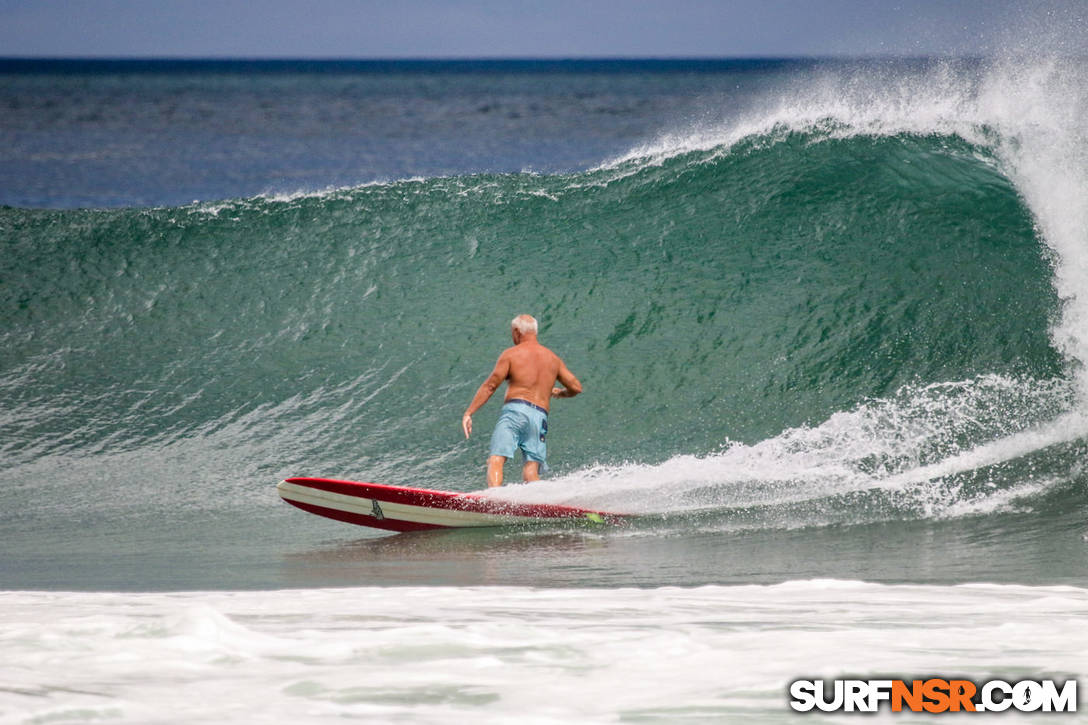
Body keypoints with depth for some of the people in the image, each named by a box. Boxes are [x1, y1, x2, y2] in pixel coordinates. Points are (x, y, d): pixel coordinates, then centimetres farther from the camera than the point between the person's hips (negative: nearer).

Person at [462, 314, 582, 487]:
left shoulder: (511, 354, 7)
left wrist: (468, 413, 2)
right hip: (540, 417, 4)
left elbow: (490, 386, 1)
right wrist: (559, 393, 44)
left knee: (496, 459, -13)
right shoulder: (553, 359, 21)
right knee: (530, 472, -1)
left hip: (515, 409, -4)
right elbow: (576, 387, 21)